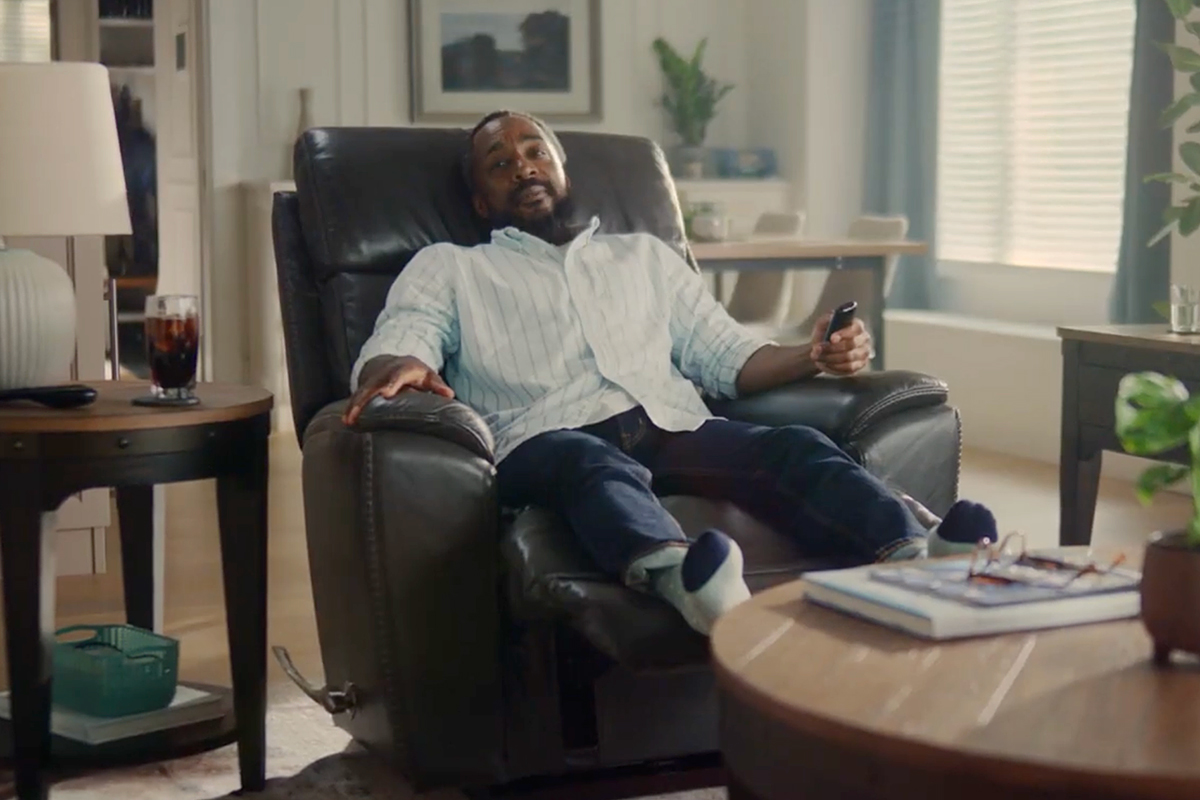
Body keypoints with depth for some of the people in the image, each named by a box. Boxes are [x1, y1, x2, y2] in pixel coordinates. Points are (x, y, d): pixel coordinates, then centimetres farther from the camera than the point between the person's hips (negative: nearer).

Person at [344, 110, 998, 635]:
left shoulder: (646, 255, 32)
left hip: (674, 429, 4)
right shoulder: (447, 268, 24)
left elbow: (725, 356, 24)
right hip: (548, 441, -4)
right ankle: (686, 580, -71)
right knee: (599, 467, -40)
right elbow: (392, 345, 5)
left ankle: (914, 555, -54)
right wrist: (399, 367, -23)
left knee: (797, 448, -27)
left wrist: (814, 357, 2)